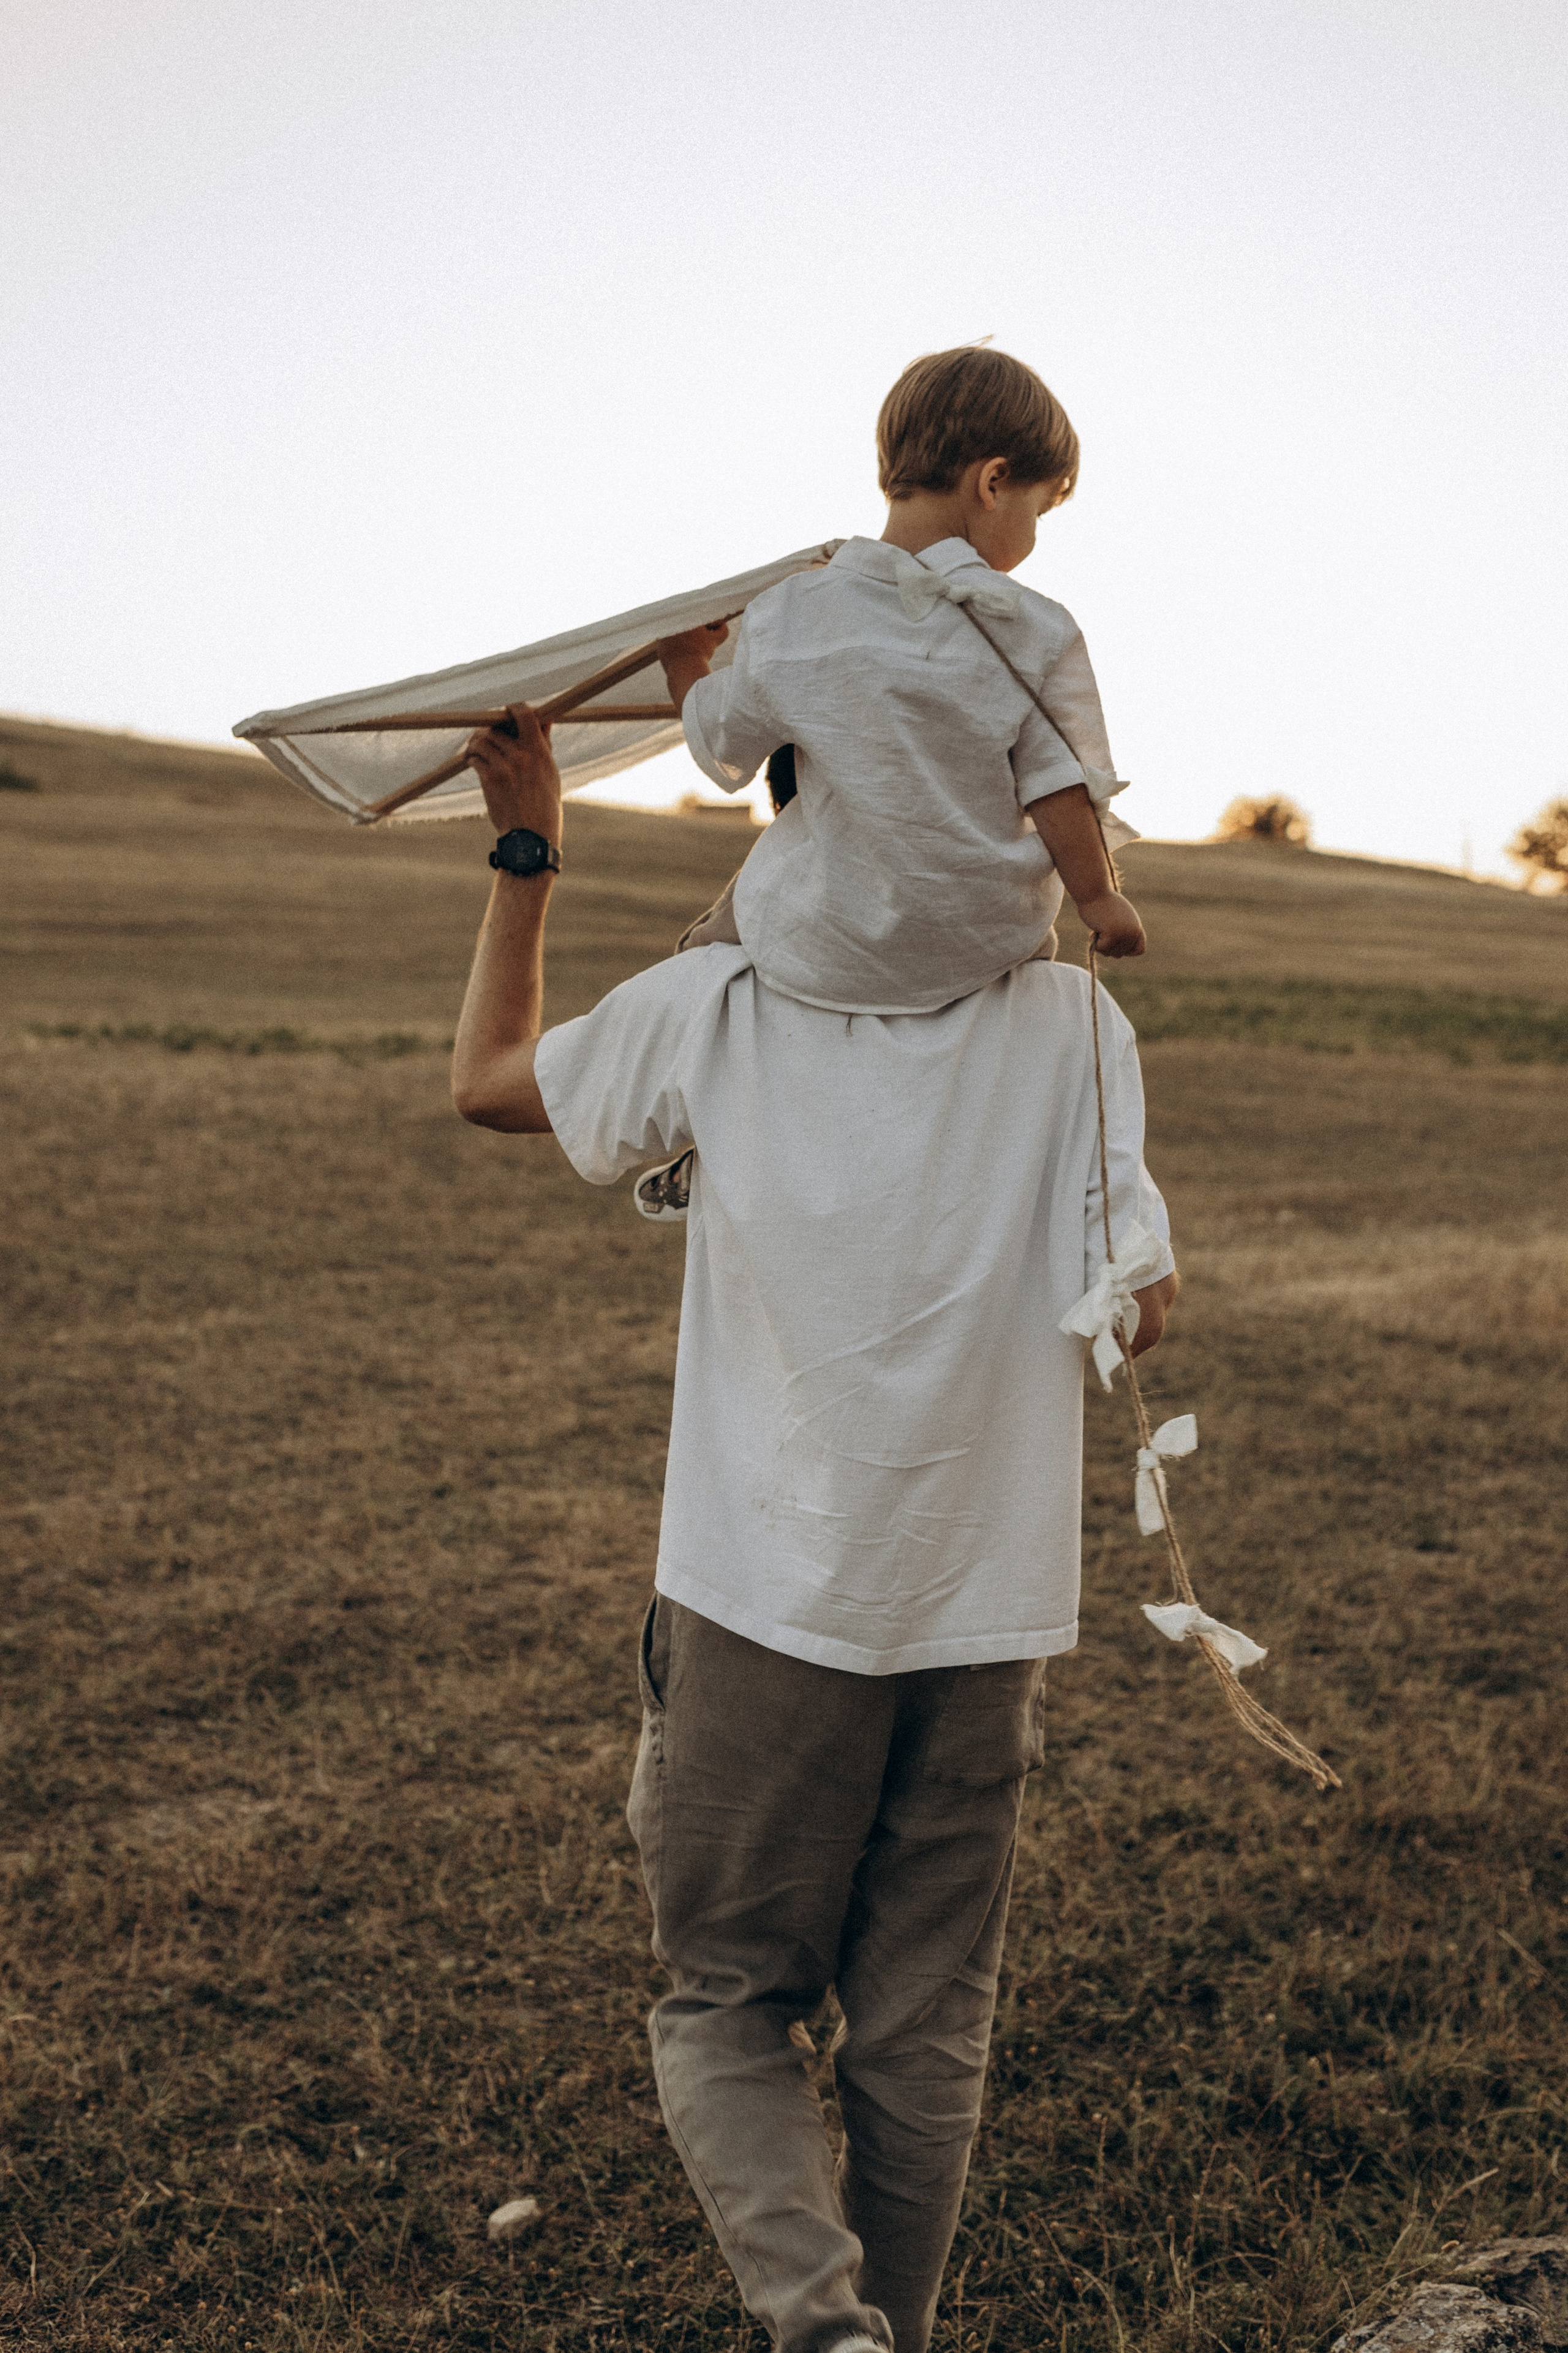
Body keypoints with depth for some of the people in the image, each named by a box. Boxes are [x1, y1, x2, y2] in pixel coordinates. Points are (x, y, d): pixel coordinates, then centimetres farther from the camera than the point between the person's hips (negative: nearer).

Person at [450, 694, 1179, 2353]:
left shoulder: (711, 1007, -6)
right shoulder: (1071, 1022, -4)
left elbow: (486, 1081, 10)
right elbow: (1140, 1299, -3)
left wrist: (524, 853, 18)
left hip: (767, 1606, -2)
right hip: (985, 1611, 2)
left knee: (725, 2008, 14)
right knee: (924, 2031, 17)